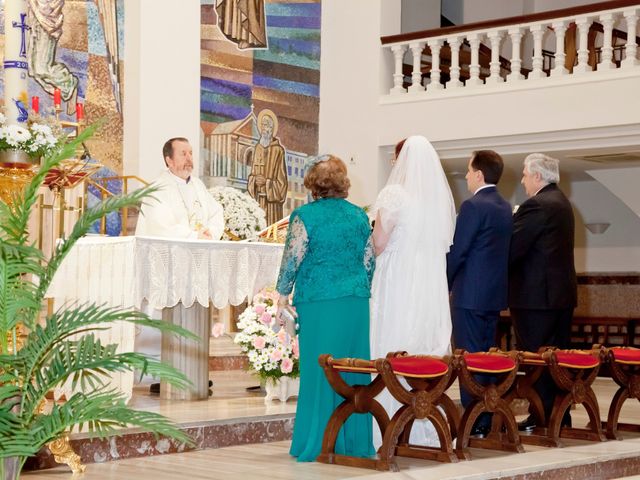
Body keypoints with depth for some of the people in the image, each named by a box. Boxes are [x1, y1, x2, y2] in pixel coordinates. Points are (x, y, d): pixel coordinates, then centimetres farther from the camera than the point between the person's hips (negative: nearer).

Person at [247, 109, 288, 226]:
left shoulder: (278, 150, -8)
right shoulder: (258, 148, 10)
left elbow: (281, 180, -6)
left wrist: (267, 182, -16)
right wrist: (255, 180, -5)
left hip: (271, 200, -5)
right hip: (258, 199, 5)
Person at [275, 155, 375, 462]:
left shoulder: (304, 216, -5)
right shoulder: (359, 215, 8)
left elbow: (292, 260, -6)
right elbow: (370, 261, 12)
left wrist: (282, 298, 3)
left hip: (318, 301, -4)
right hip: (356, 301, 4)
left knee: (318, 372, 2)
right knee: (354, 370, 9)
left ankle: (318, 443, 5)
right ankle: (354, 442, 14)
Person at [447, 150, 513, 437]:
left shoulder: (473, 206, -13)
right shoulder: (505, 208, 12)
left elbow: (457, 252, -15)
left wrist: (443, 285, -4)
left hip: (470, 294, -8)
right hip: (495, 293, 8)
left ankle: (472, 422, -5)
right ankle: (486, 420, 16)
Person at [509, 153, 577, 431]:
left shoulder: (537, 206, -16)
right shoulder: (562, 203, 15)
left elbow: (513, 248, -18)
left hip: (536, 295, -9)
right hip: (562, 294, 9)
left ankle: (543, 417, -1)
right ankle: (560, 416, 17)